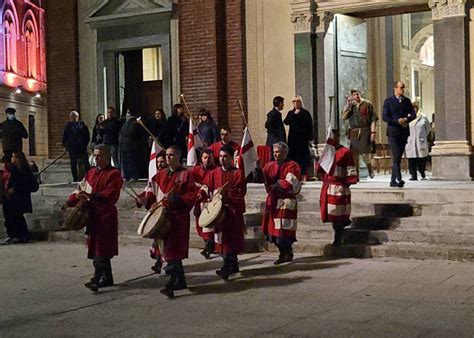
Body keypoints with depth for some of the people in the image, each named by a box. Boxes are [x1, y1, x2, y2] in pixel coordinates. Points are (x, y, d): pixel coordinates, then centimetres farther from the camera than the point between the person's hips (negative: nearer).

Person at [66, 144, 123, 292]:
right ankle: (106, 278, 21)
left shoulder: (114, 174, -6)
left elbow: (110, 195, -18)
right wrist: (70, 201, 1)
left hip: (106, 215, -7)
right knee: (95, 247, 11)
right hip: (93, 215, 7)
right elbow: (81, 189, 17)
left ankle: (98, 278, -12)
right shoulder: (91, 172, 16)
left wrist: (90, 196, -28)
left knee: (101, 249, -10)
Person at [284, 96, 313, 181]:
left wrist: (309, 138, -8)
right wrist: (294, 114, -11)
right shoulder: (290, 113, 13)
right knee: (293, 157, -2)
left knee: (303, 157, -5)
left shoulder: (305, 113, 2)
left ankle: (303, 176, -1)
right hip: (293, 139, 3)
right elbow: (286, 122, -4)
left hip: (303, 139, -3)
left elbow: (310, 127, 0)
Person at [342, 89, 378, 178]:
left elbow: (373, 119, 0)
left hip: (365, 131, -3)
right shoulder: (350, 105, 13)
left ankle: (369, 167, 24)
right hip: (354, 132, 3)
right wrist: (348, 106, -7)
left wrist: (373, 132, -8)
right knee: (354, 155, 3)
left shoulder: (367, 104, 3)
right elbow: (344, 117, 2)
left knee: (365, 154, -7)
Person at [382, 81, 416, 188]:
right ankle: (398, 179, -19)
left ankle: (393, 180, 14)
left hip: (404, 131, 4)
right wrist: (397, 121, -16)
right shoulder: (388, 101, 1)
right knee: (396, 156, -13)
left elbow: (413, 114, 10)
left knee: (399, 156, 7)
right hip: (393, 132, -4)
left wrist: (406, 120, -9)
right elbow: (385, 117, -6)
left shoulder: (407, 101, 13)